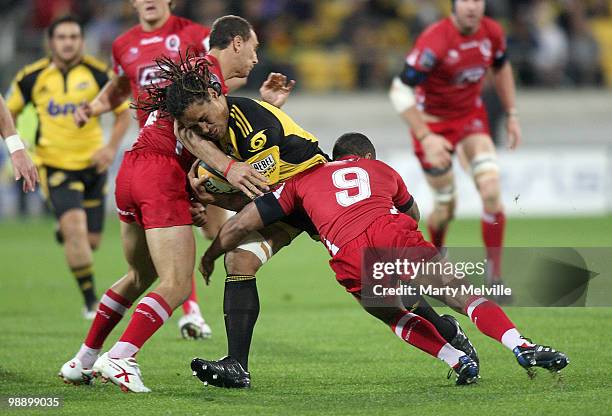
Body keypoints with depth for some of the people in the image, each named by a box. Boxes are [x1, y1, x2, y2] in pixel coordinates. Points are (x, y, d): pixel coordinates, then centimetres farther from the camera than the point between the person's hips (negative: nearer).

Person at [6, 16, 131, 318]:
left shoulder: (98, 74, -5)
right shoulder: (32, 77, -3)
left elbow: (123, 113, 4)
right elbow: (10, 111, 12)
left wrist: (111, 148, -10)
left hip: (92, 165, 2)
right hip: (55, 165, -2)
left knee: (92, 240, 5)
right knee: (75, 227, -23)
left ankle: (65, 234, 45)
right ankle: (90, 300, -14)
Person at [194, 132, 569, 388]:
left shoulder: (303, 178, 31)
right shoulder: (381, 169, 35)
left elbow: (242, 224, 29)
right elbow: (414, 215, 53)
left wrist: (210, 255, 44)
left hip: (348, 256, 0)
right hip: (393, 232, 0)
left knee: (393, 316, 24)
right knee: (463, 295, 2)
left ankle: (459, 360, 9)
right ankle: (520, 346, -17)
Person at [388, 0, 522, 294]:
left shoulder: (492, 33, -11)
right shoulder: (434, 41, -28)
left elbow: (501, 68, 12)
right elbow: (400, 91, -25)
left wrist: (512, 115, 9)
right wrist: (426, 138, -29)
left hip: (472, 116, 4)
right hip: (433, 123, -4)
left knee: (491, 190, -16)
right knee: (445, 207, 4)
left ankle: (495, 272, -7)